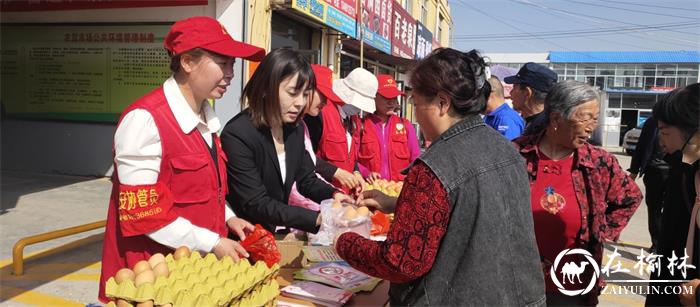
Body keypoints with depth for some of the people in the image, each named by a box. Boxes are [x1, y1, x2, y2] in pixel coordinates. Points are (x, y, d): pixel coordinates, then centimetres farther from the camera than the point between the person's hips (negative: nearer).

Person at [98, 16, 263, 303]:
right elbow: (142, 210, -21)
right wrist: (211, 243, -19)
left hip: (198, 262, 8)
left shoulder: (204, 116, 6)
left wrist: (226, 217, 2)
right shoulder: (145, 119, -20)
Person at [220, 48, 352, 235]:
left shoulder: (296, 128, 2)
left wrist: (334, 196, -9)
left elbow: (306, 180, 12)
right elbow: (257, 204, -22)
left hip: (280, 231, 6)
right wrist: (318, 218, -28)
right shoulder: (237, 135, -20)